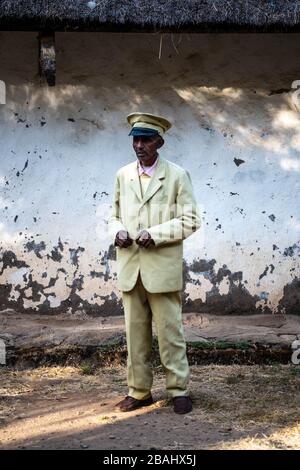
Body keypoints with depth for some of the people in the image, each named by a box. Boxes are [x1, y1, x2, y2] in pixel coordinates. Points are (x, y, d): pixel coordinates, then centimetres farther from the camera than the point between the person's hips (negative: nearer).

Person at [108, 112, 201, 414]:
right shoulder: (123, 175, 11)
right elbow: (114, 216, 18)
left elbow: (189, 221, -3)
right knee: (135, 333, 9)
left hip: (163, 268, -4)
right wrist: (117, 231, -5)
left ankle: (179, 391, 13)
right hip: (130, 269, 4)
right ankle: (139, 391, 19)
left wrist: (155, 234, -16)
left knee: (170, 332, 2)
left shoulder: (177, 176, -1)